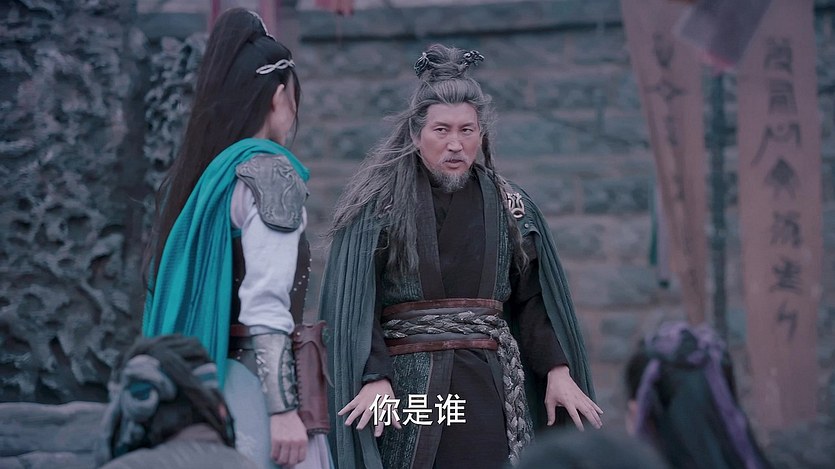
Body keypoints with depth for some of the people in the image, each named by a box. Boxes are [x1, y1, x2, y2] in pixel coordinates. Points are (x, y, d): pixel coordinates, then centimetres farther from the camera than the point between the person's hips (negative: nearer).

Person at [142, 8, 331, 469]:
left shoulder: (189, 174, 13)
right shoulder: (268, 170, -10)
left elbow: (168, 295, 15)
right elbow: (265, 309, -18)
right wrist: (285, 409, -20)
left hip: (195, 381, 8)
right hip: (254, 380, -8)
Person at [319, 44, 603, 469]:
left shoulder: (509, 208, 11)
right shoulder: (377, 204, 0)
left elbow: (532, 301, 11)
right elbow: (353, 302, -7)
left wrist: (558, 371, -2)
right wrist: (374, 378, -20)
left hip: (487, 393, 3)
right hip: (406, 389, -3)